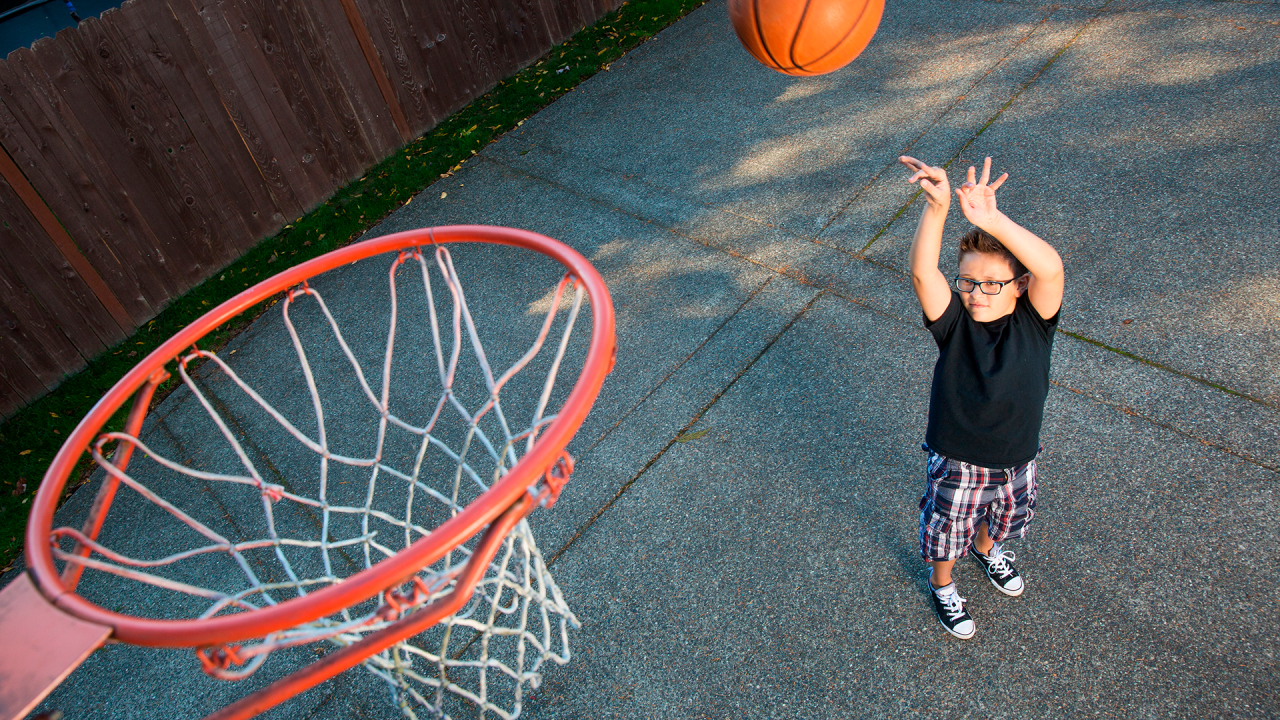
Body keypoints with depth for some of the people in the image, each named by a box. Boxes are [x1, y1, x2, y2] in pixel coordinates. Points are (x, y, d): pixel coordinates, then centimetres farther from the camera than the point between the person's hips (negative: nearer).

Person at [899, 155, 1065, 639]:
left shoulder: (1034, 322, -21)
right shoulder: (954, 322, -22)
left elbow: (1050, 268, -41)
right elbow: (922, 273, -40)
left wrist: (991, 220, -54)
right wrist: (937, 208, -55)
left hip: (1016, 458, 2)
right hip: (957, 462, -2)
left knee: (1002, 518, 32)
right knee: (947, 531, 21)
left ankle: (987, 549, 66)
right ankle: (942, 585, 52)